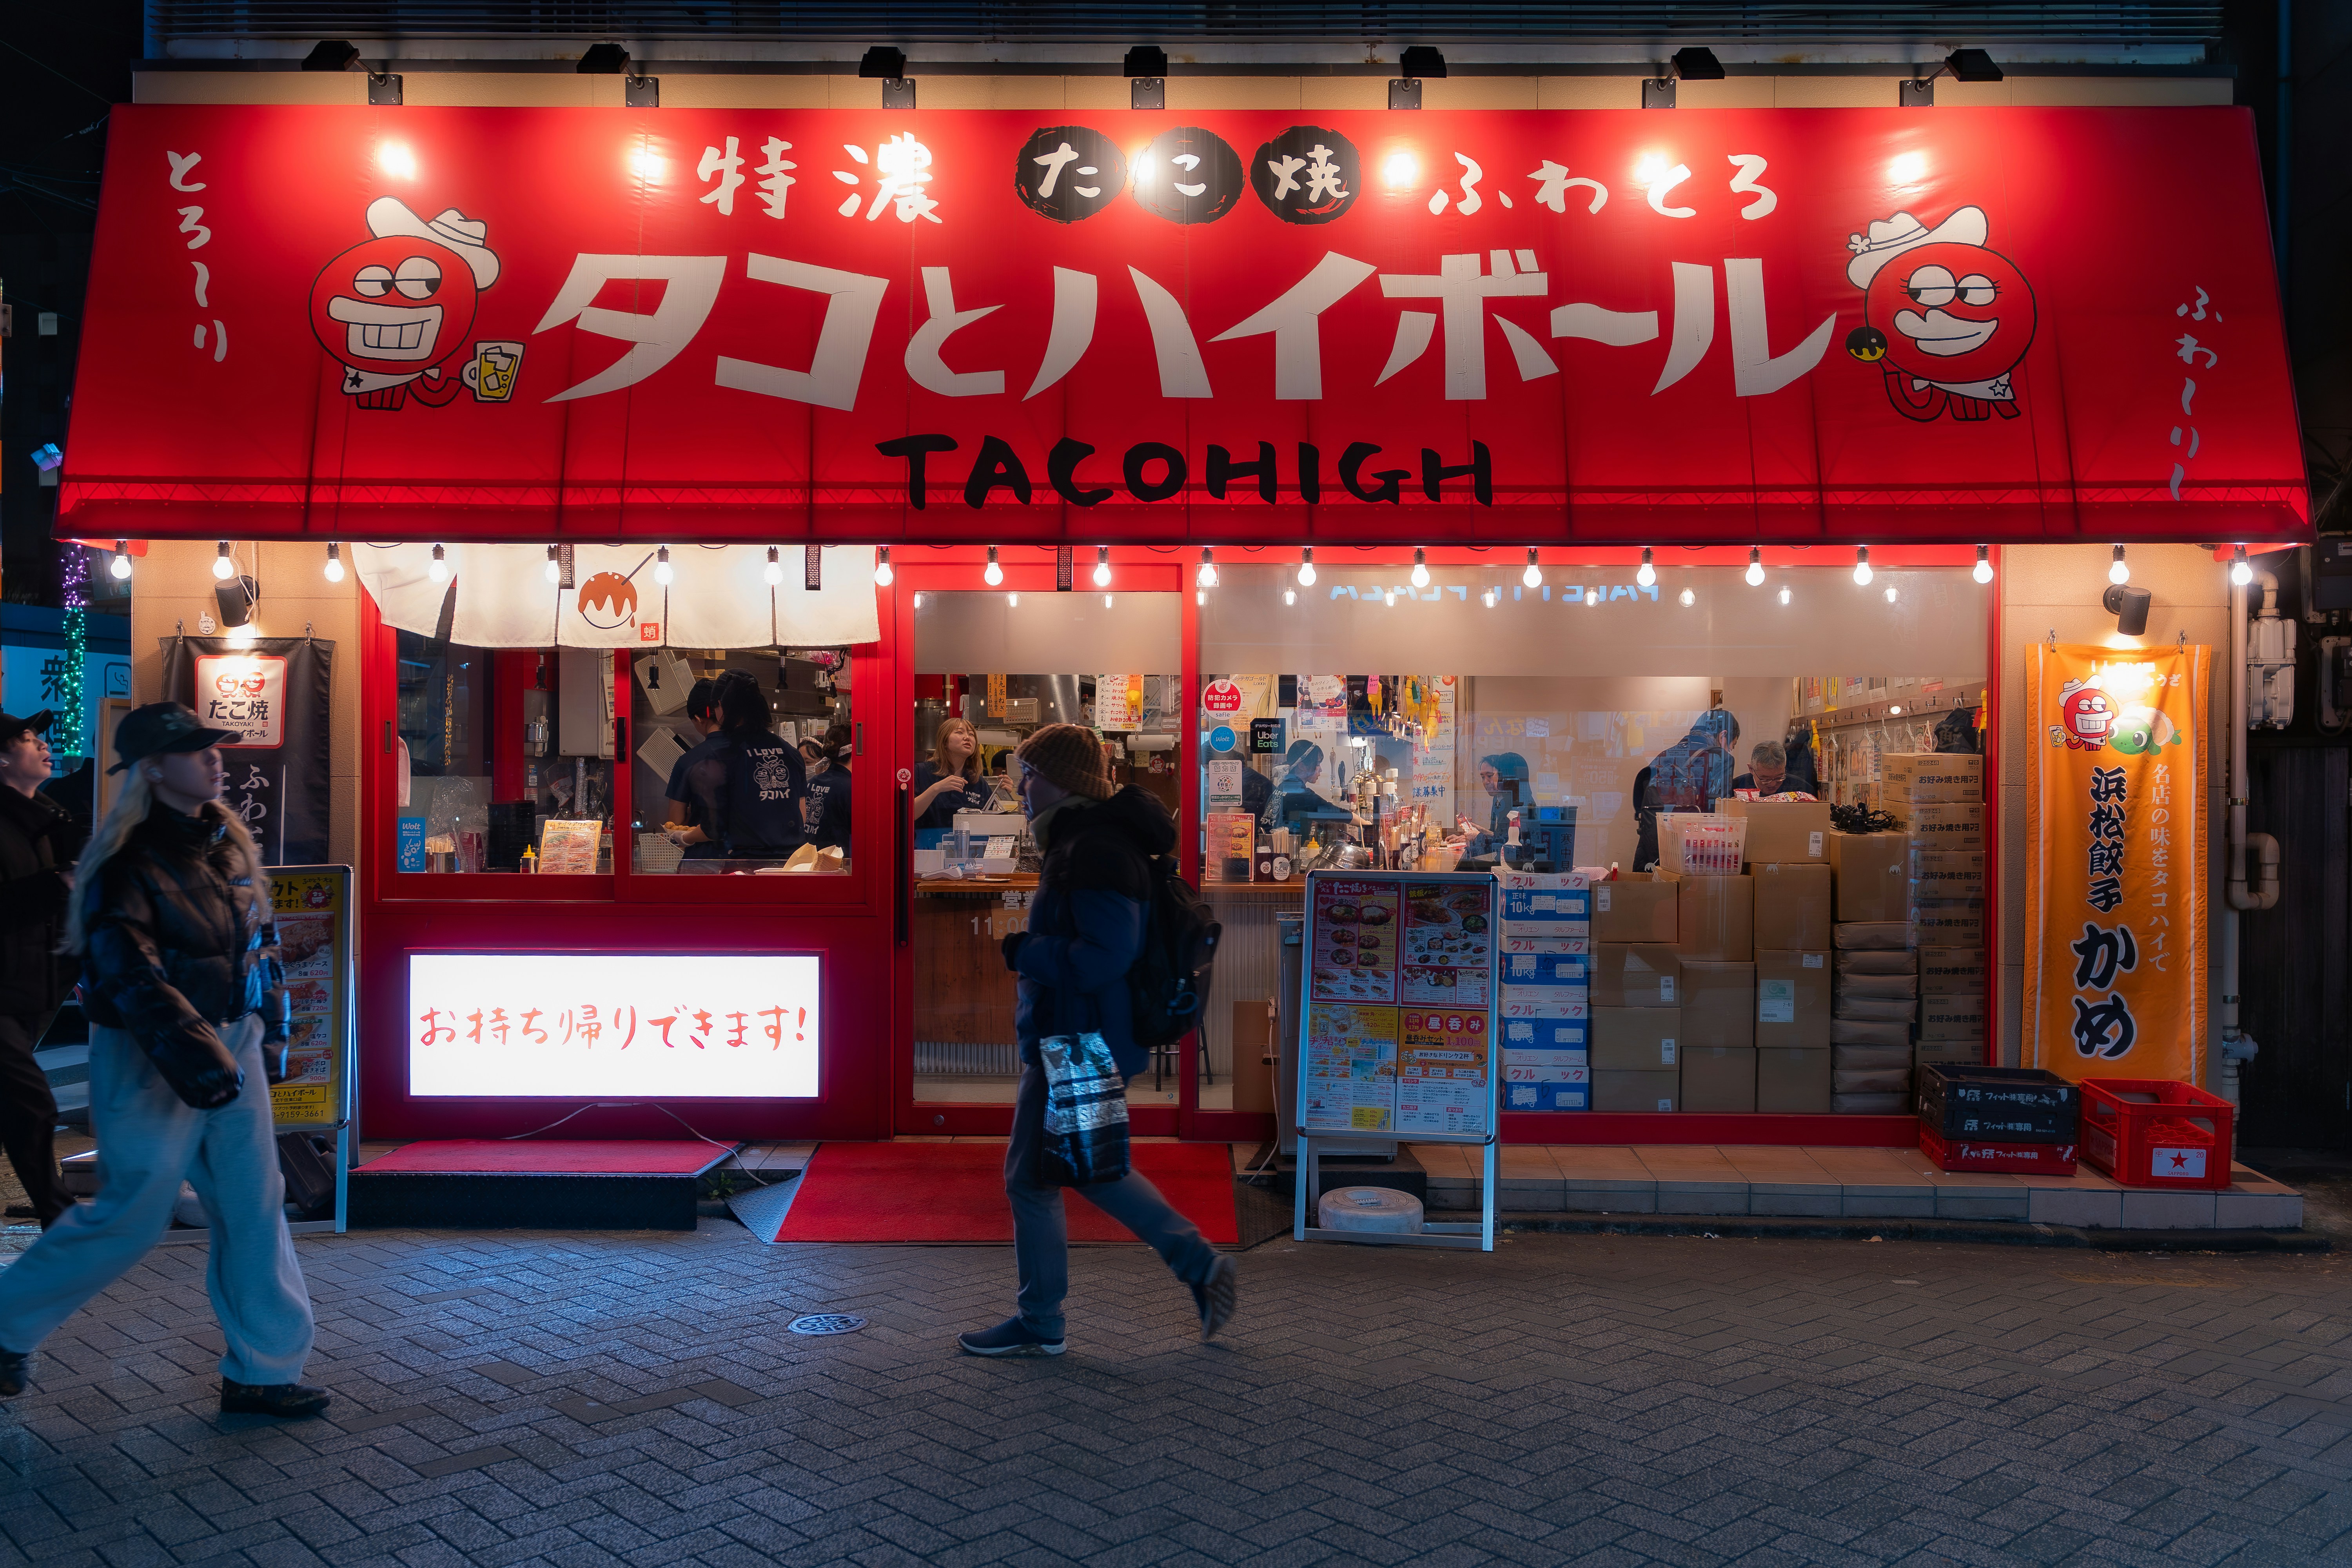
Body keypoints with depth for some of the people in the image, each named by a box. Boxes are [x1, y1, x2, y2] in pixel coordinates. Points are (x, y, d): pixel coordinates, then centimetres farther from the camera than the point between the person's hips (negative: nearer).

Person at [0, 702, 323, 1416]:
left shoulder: (228, 839, 8)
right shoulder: (130, 864, -16)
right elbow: (131, 977, -24)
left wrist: (269, 1030, 18)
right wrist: (193, 1055, -30)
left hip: (232, 1046, 7)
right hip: (154, 1062, -7)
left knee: (254, 1207, 7)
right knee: (134, 1213, 1)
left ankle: (263, 1370, 15)